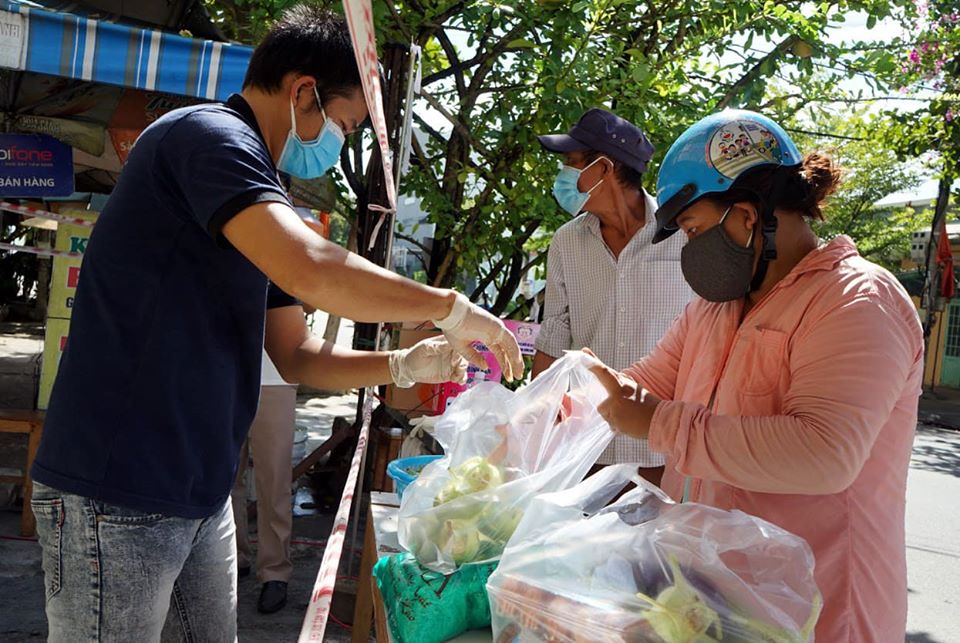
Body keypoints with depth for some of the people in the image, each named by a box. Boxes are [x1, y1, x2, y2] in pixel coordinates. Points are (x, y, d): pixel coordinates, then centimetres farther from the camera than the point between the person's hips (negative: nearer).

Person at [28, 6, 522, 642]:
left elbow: (300, 356, 17)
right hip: (117, 495, -9)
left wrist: (407, 364, 2)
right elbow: (313, 272, -30)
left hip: (200, 492, 9)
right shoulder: (208, 134, -13)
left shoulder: (259, 200, 16)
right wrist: (453, 307, -17)